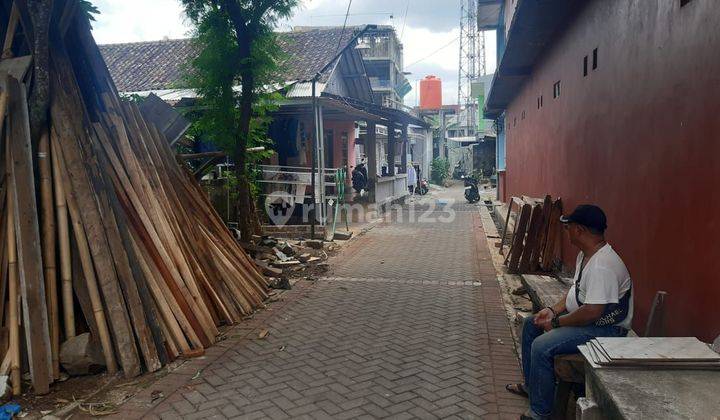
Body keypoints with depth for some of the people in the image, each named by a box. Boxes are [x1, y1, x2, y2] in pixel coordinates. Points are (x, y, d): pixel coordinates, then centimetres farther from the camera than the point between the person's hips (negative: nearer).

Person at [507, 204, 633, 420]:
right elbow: (576, 291, 15)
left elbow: (593, 312, -32)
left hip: (604, 328, -11)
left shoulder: (602, 266, -29)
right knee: (530, 325, 15)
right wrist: (553, 310, 2)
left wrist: (557, 322, -19)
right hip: (582, 315, 11)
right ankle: (531, 385, 28)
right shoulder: (585, 255, 5)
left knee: (541, 347, -25)